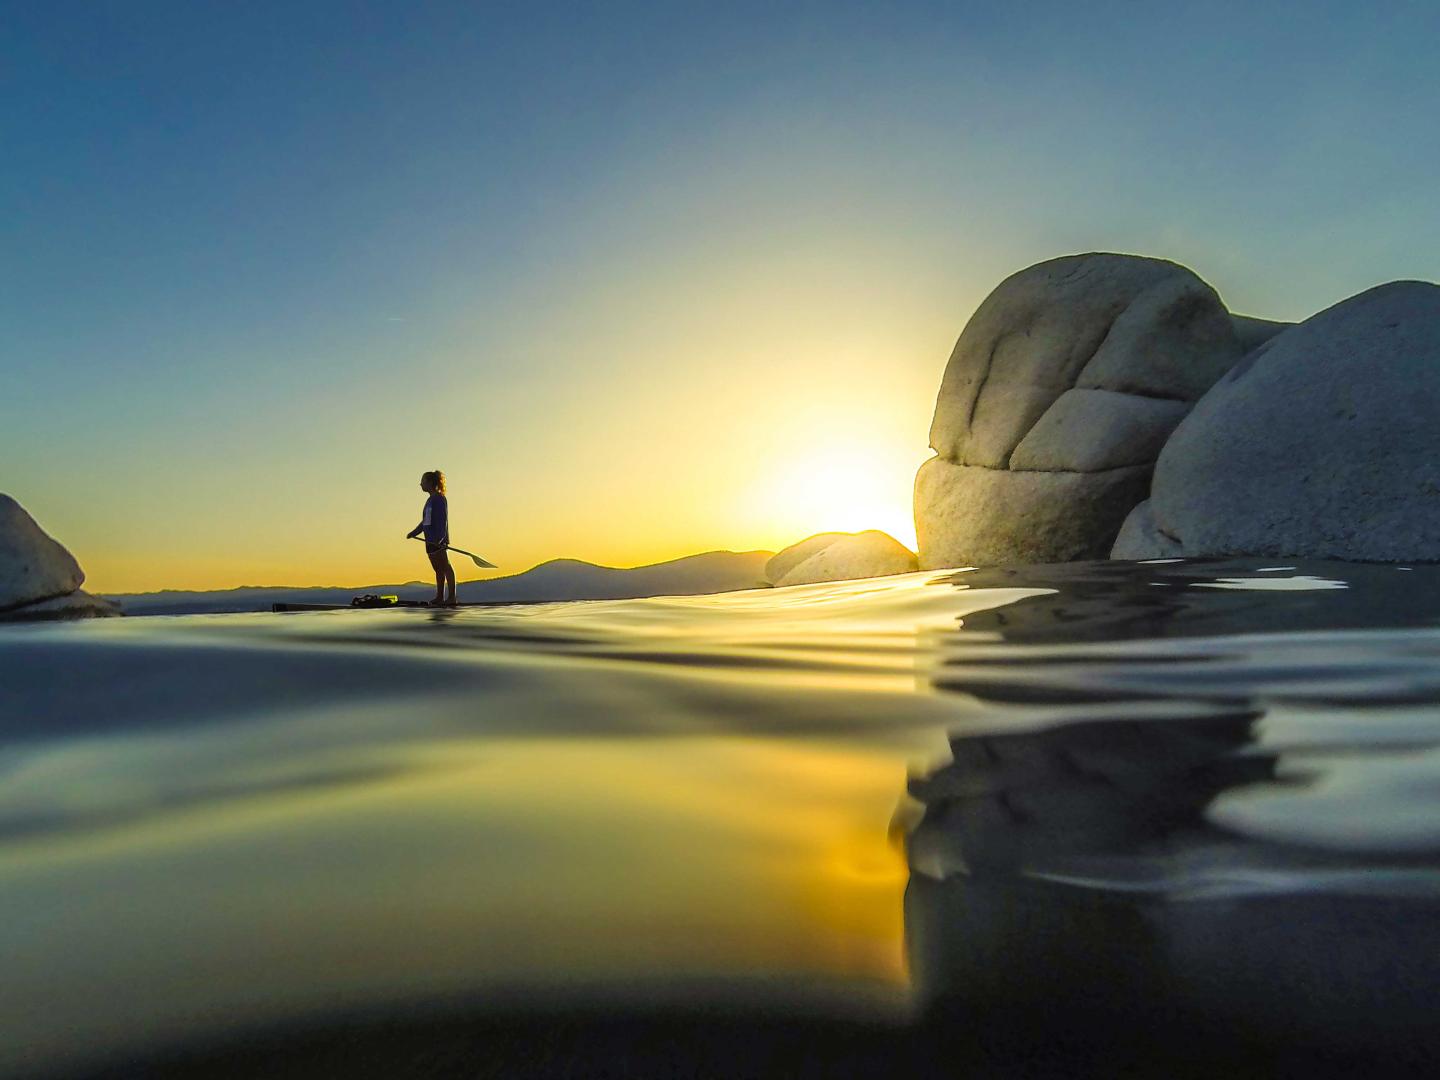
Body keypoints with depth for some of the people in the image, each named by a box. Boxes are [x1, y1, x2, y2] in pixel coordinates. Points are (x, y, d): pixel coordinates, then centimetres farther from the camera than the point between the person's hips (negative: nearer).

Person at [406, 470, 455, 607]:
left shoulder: (440, 499, -9)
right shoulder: (430, 500, 18)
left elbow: (443, 520, -17)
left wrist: (440, 538, -24)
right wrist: (414, 532, 25)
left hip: (439, 541, -9)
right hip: (431, 541, 9)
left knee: (445, 567, -10)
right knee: (438, 570, 11)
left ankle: (451, 597, -13)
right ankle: (439, 598, 14)